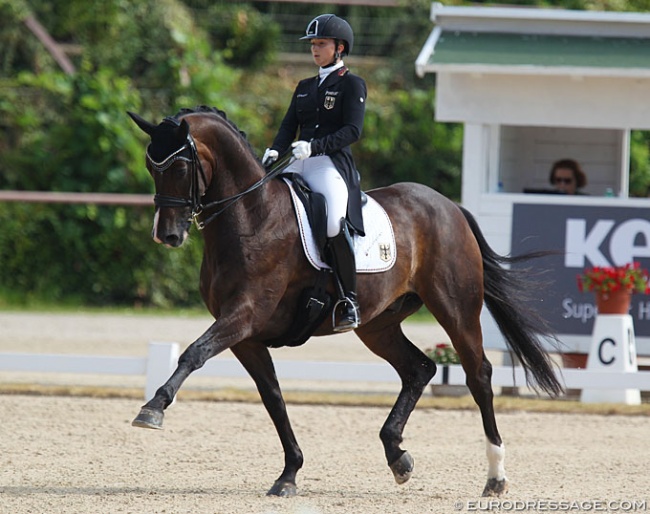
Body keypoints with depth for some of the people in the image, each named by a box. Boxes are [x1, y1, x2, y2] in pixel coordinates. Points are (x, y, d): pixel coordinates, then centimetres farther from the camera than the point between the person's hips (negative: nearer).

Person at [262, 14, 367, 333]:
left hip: (332, 164, -7)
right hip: (298, 164, 7)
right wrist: (275, 151, -6)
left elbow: (352, 131, -8)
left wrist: (314, 147, -21)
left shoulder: (352, 85, 3)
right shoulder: (304, 88, 24)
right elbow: (289, 126, 16)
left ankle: (348, 299, -22)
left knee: (335, 222, -32)